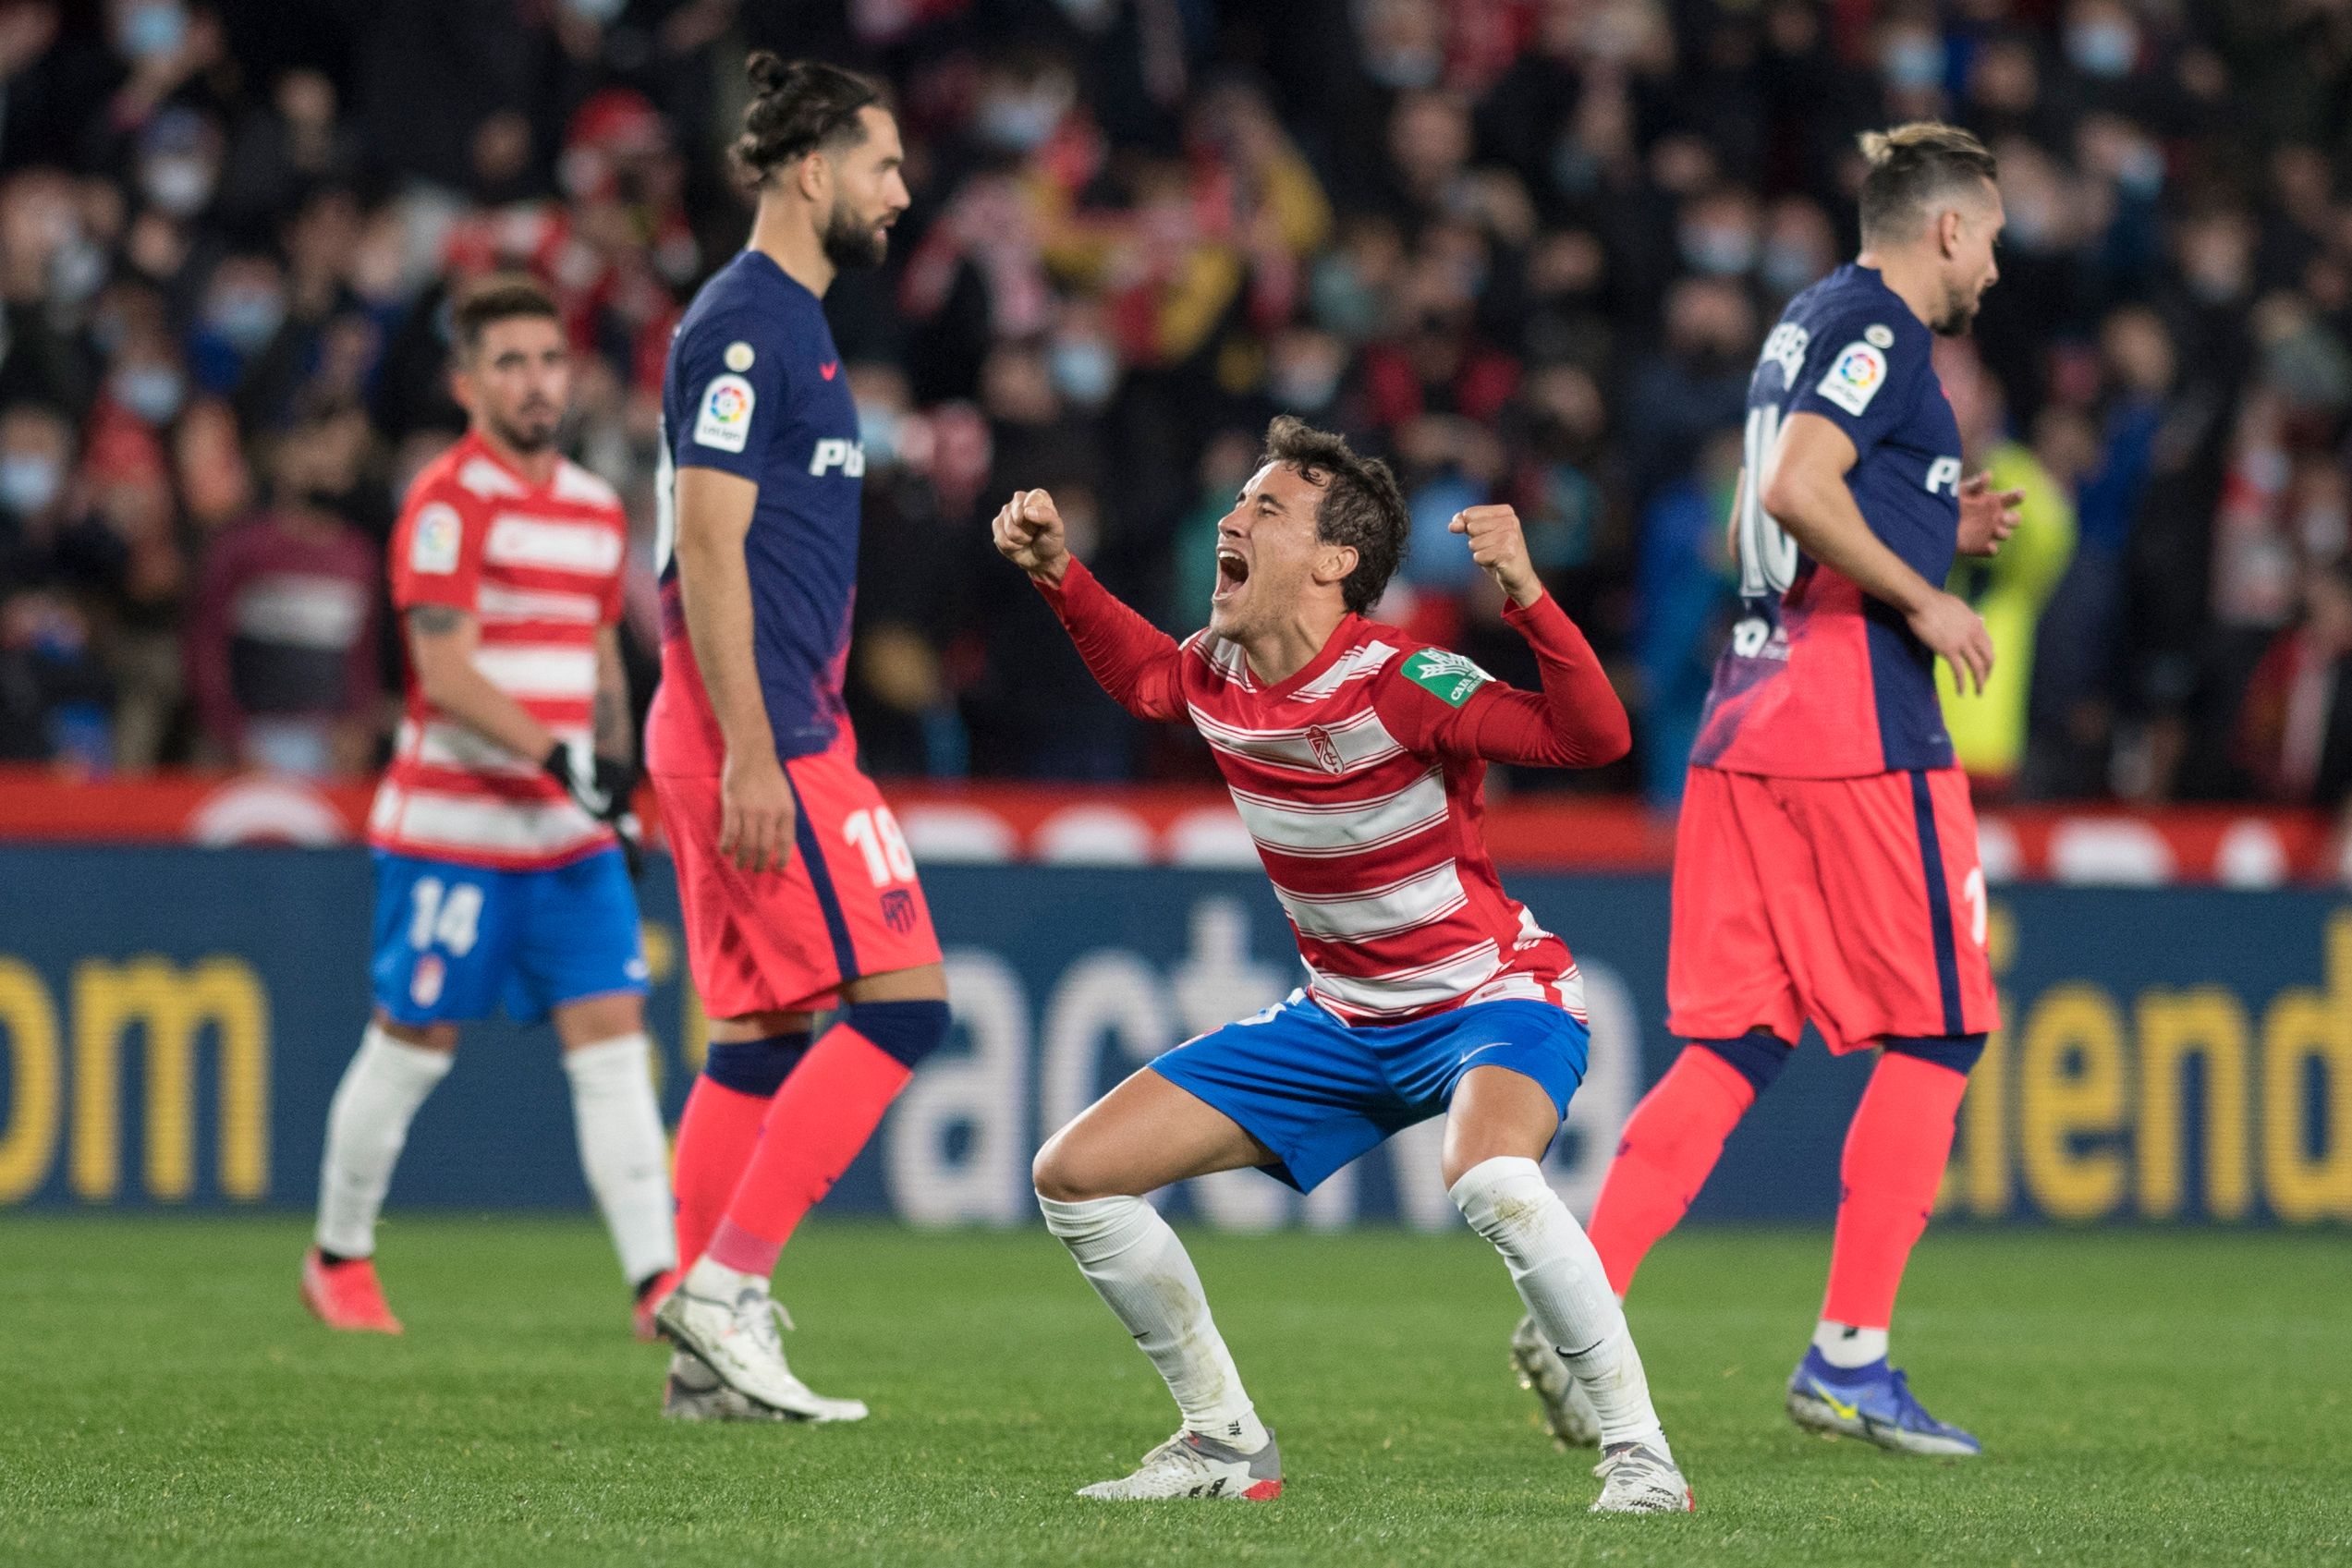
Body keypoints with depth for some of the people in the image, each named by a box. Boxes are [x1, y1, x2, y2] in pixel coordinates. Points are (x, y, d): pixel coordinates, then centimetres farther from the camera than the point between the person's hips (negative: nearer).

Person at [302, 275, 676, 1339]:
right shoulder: (451, 502, -10)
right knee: (414, 1043, 4)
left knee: (613, 1041, -5)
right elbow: (448, 673, -19)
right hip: (454, 828, -6)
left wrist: (612, 760, 12)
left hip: (571, 836, 6)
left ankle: (657, 1281, -12)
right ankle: (340, 1255, 23)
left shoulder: (595, 510, 12)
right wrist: (555, 755, -28)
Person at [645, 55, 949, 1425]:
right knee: (902, 1001, -11)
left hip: (774, 733, 10)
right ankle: (727, 1287, -12)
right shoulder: (743, 326, -12)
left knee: (761, 1034, 9)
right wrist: (752, 753, -22)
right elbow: (708, 549, -18)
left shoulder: (787, 324, 19)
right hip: (756, 730, -10)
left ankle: (712, 1357, 8)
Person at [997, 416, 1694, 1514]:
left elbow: (1594, 738, -34)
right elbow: (1142, 674, 22)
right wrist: (1058, 575, 8)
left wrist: (1526, 595, -46)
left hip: (1493, 1004, -8)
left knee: (1490, 1181, -41)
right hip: (1343, 1020, 8)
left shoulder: (1397, 684, -25)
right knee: (1075, 1177, 2)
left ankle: (1640, 1452, -26)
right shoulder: (1216, 674, -4)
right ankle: (1228, 1444, 16)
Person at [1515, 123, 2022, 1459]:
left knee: (1735, 1044, 5)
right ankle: (1850, 1357, -2)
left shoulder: (1814, 324, 21)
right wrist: (1921, 596, -14)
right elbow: (1797, 489, -22)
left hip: (1751, 723, 9)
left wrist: (1936, 529, 23)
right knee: (1936, 1033, 0)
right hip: (1860, 724, -9)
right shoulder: (1876, 327, -8)